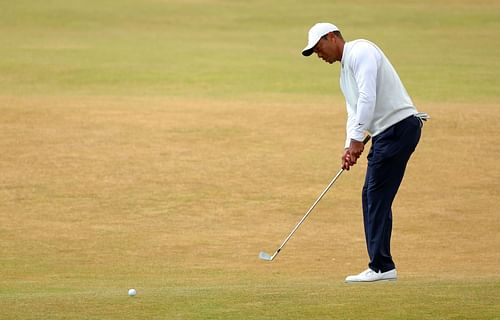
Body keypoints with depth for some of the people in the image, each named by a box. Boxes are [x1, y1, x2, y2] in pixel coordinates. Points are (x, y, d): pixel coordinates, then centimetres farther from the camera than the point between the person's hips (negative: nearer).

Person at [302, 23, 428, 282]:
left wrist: (357, 139, -22)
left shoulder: (361, 51, -9)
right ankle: (381, 266, 12)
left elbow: (367, 97, -21)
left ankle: (381, 267, -11)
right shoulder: (345, 68, 23)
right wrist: (350, 146, 5)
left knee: (377, 196, -11)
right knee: (371, 196, 10)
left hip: (399, 125, -10)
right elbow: (354, 111, 22)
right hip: (386, 133, 10)